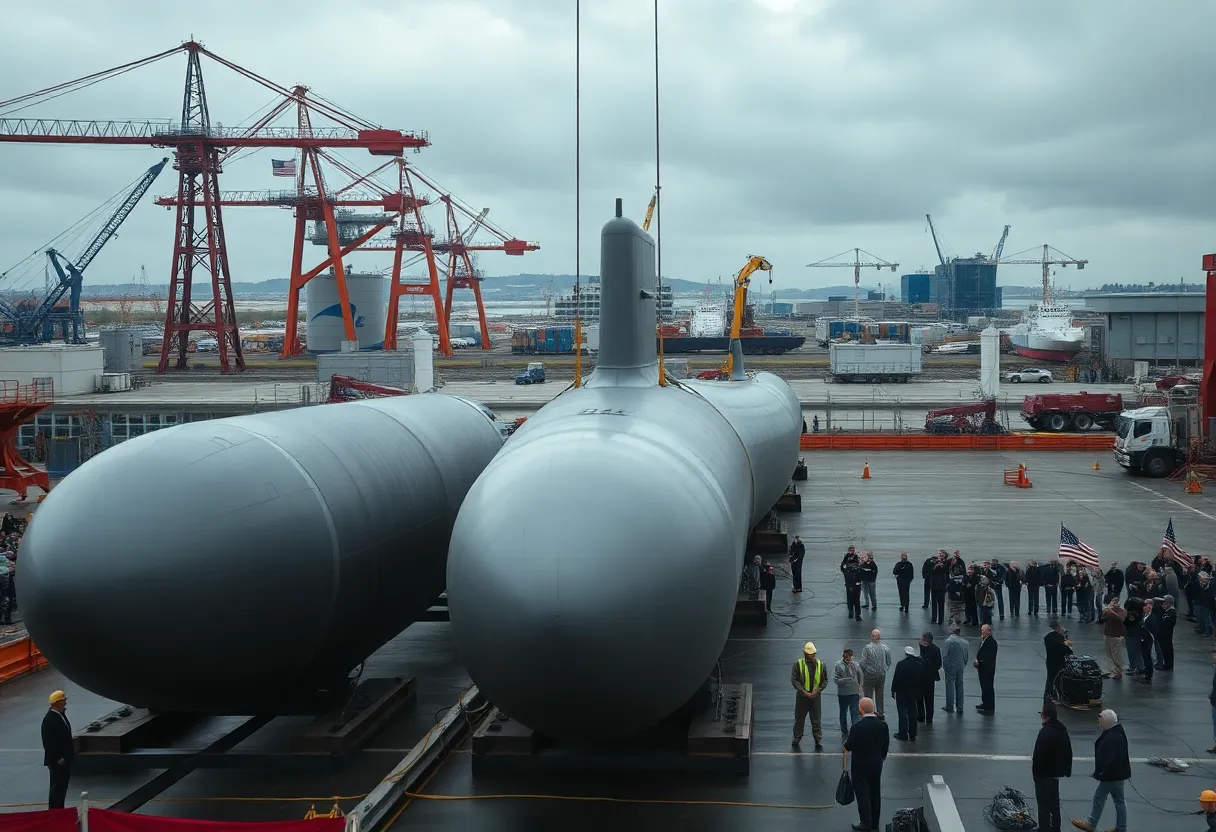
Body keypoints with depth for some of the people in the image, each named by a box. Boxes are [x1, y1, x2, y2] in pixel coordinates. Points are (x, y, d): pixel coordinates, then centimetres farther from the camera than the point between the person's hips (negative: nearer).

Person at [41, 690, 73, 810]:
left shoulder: (61, 714, 8)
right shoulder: (50, 719, -21)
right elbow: (49, 742, -22)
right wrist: (58, 758, -21)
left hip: (65, 758, 9)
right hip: (57, 760, -9)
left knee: (62, 786, 16)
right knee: (57, 787, -3)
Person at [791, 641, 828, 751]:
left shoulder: (820, 664, 1)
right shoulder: (798, 664, -6)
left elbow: (825, 680, 7)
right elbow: (794, 680, -8)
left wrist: (817, 691, -8)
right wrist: (804, 692, -15)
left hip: (815, 696, 1)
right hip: (802, 696, -1)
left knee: (816, 720, 4)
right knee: (799, 719, 11)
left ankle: (818, 741, 12)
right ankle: (796, 739, 27)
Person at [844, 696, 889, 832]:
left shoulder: (857, 727, -23)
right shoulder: (883, 725, -8)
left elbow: (848, 746, -16)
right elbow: (886, 745, 2)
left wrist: (846, 745, 7)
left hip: (860, 766, -5)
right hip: (877, 765, 5)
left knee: (862, 794, 5)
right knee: (875, 793, 15)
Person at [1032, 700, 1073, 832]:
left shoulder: (1045, 732, -25)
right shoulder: (1062, 729, 6)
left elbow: (1039, 754, -24)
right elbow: (1068, 751, 13)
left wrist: (1034, 770, -11)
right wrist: (1067, 769, 20)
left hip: (1044, 772, -9)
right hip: (1056, 770, 9)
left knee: (1043, 802, -1)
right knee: (1054, 801, 20)